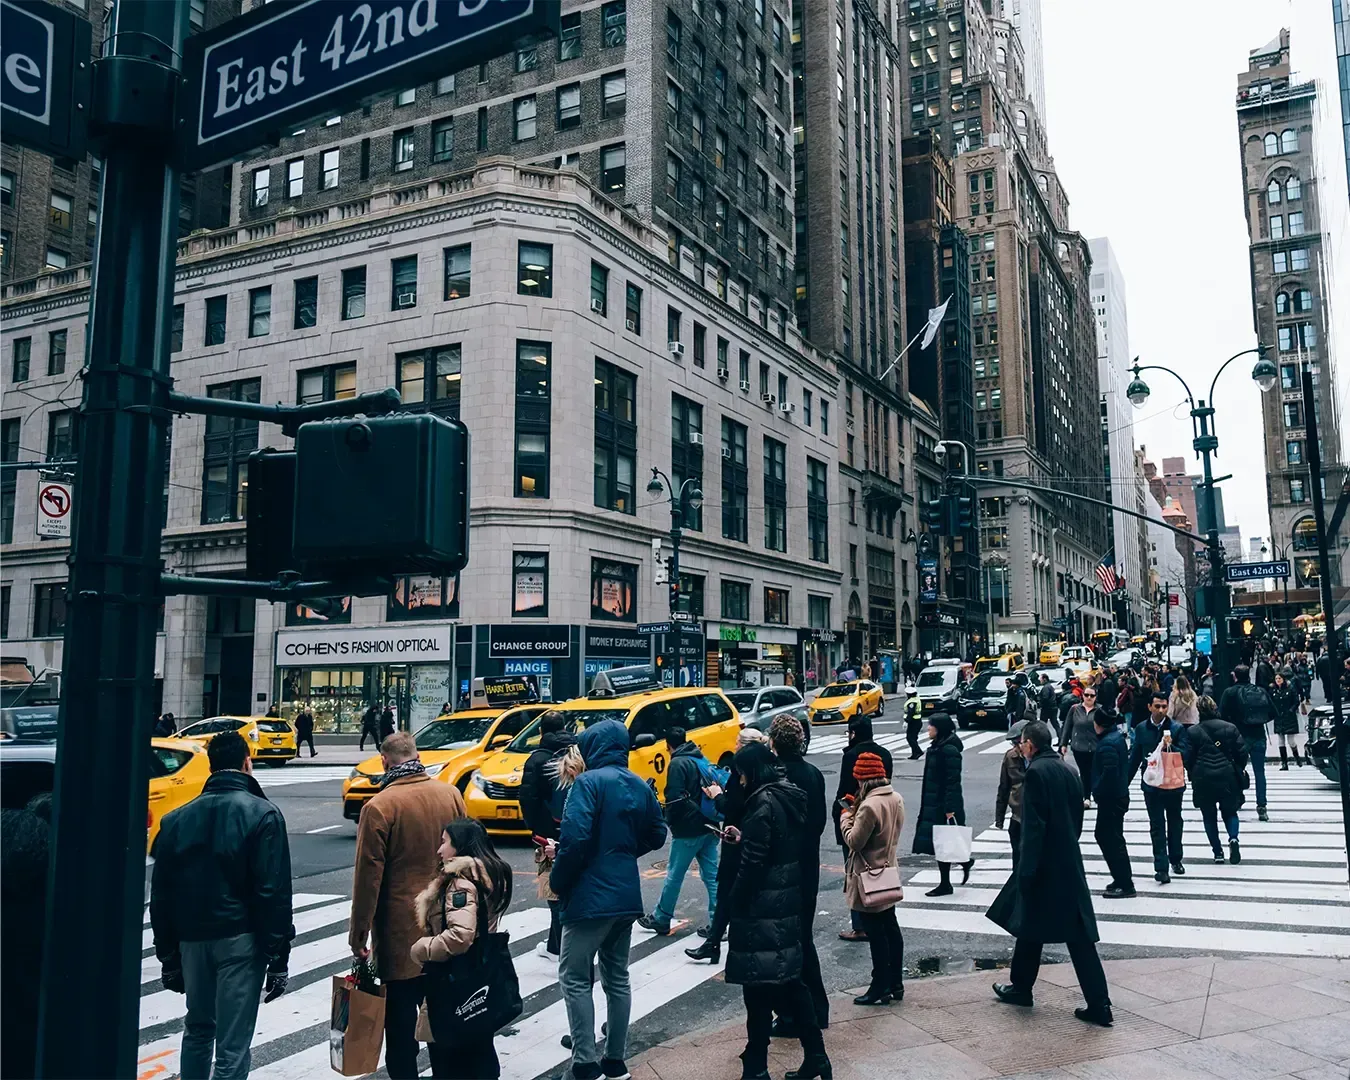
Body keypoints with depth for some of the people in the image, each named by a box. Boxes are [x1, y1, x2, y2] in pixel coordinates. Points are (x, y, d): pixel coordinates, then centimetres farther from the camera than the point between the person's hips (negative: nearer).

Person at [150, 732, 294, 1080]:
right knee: (232, 1045, 1)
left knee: (197, 1030, 24)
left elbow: (161, 895, 9)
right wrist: (278, 959, -8)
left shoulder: (178, 818, 7)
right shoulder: (263, 814, -9)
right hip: (240, 940, -5)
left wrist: (168, 956, 16)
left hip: (192, 939, 5)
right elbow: (274, 894, -13)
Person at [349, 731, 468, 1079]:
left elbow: (368, 877, -14)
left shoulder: (378, 806, -15)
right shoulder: (451, 794, 0)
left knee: (401, 1019, 8)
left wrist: (358, 934, -4)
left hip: (401, 932, -5)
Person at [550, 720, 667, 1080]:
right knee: (617, 977, 16)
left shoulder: (589, 782, -14)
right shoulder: (641, 787, 9)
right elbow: (656, 835, 16)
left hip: (592, 894, -7)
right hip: (627, 895, 8)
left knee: (574, 977, 2)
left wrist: (557, 882, -10)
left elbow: (575, 839, -23)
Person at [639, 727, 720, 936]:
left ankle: (660, 919, 16)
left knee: (674, 875, 4)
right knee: (712, 875, 8)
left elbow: (674, 798, -17)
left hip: (688, 829, -8)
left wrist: (670, 821, -1)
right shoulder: (702, 760, 12)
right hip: (709, 826, 8)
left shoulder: (678, 764, -13)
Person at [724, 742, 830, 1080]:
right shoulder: (790, 798, 8)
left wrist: (735, 905, -9)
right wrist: (743, 838, 18)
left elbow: (752, 866, -19)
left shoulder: (763, 804, -18)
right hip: (787, 905, 9)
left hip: (761, 910, -9)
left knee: (759, 988, 1)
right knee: (789, 982, 16)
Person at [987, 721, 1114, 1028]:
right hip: (1070, 864, 7)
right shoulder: (1067, 769, 8)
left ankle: (1021, 988, 25)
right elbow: (1077, 819, 14)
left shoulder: (1036, 772, -15)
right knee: (1078, 936, 8)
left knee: (1030, 927, 10)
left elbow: (1034, 826, -19)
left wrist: (1026, 871, -17)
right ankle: (1098, 1005, 8)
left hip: (1044, 865, -7)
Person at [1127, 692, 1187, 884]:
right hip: (1151, 784, 0)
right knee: (1157, 826, -1)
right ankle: (1161, 868, -2)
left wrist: (1170, 747, -29)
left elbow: (1184, 755, -10)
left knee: (1174, 822, 17)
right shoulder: (1141, 729, 0)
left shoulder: (1177, 728, -6)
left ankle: (1175, 859, 36)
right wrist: (1125, 782, 6)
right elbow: (1135, 757, 6)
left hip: (1173, 783, 0)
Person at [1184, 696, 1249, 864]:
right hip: (1227, 777, 1)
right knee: (1229, 811, 17)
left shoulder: (1192, 732, -4)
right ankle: (1233, 838, -10)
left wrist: (1194, 776, 15)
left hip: (1203, 779, -1)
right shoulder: (1230, 728, -2)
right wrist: (1239, 769, 19)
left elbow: (1187, 758, -2)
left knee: (1209, 815, 11)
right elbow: (1242, 752, 0)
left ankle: (1218, 852, 10)